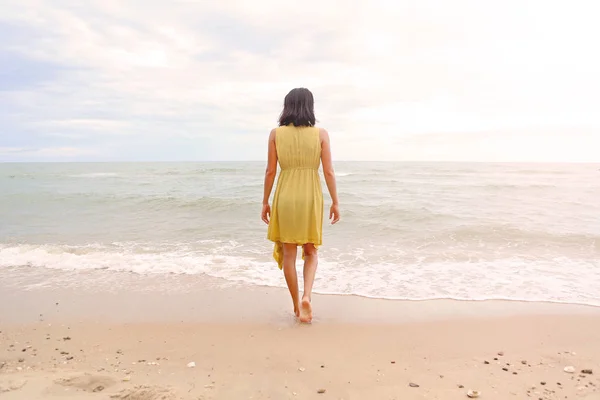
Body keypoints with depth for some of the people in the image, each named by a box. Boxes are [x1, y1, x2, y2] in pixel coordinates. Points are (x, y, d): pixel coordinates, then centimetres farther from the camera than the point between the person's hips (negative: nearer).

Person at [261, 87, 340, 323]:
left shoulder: (276, 134, -1)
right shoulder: (321, 134, -2)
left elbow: (270, 171, -1)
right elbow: (329, 172, -3)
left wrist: (265, 202, 8)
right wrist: (335, 202, 5)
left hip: (285, 197, 0)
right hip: (311, 198, 0)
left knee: (289, 253, 11)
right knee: (311, 252, 16)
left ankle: (297, 304, 19)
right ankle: (306, 297, -5)